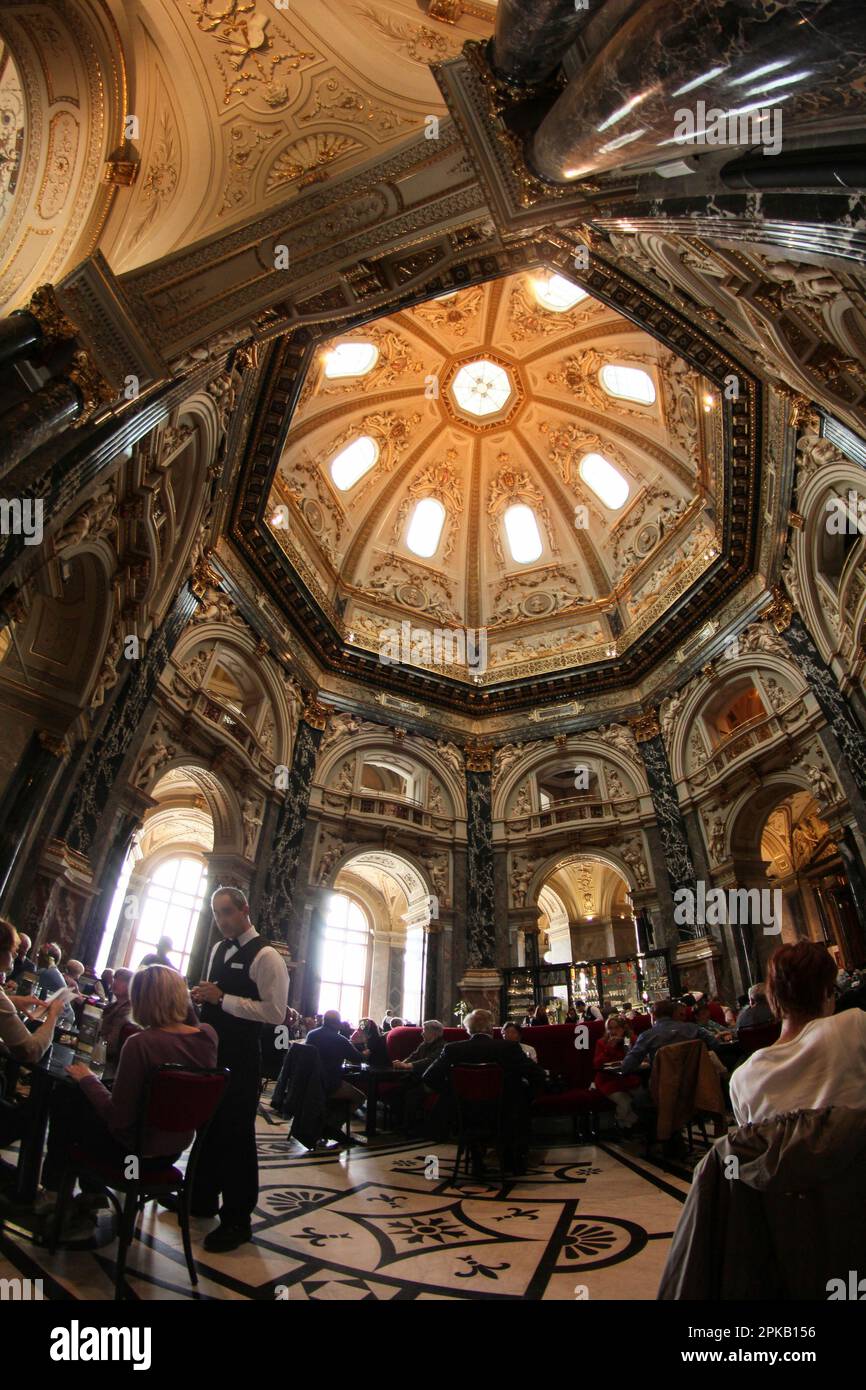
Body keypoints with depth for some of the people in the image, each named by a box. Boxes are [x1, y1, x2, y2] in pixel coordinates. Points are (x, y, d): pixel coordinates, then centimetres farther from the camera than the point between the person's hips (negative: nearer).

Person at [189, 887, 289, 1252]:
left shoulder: (265, 956, -17)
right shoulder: (219, 949, 9)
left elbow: (275, 1012, -23)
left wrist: (221, 998, -23)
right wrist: (202, 997, -1)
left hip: (240, 1056, -8)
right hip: (211, 1048, 8)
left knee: (236, 1133, 3)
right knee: (207, 1123, 22)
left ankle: (237, 1218, 21)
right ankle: (203, 1198, 43)